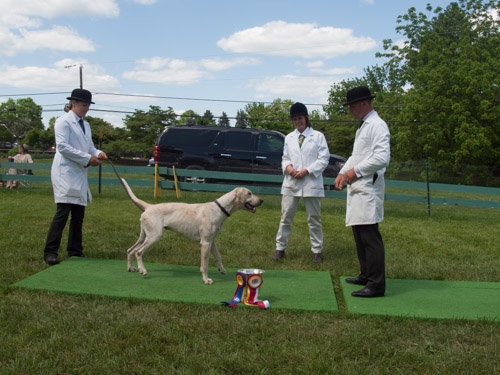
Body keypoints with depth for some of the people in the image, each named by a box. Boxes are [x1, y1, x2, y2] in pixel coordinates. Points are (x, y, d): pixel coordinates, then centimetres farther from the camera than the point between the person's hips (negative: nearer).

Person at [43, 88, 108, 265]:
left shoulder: (85, 124, 19)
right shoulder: (63, 122, -5)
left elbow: (89, 146, 22)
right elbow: (62, 146, -14)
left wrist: (98, 153, -1)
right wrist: (87, 158, -15)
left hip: (80, 174, 8)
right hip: (66, 173, -8)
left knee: (78, 215, 8)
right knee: (63, 213, -13)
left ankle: (75, 251, 16)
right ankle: (50, 252, -8)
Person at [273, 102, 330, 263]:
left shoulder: (318, 136, 2)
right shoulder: (289, 138, 13)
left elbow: (324, 159, -2)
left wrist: (307, 170, -13)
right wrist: (287, 166, -6)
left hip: (311, 182, -3)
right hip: (291, 182, 3)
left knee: (314, 219, 5)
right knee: (286, 217, 4)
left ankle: (316, 251, 14)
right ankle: (280, 248, 13)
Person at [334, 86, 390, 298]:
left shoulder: (377, 126, -11)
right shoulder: (363, 126, 21)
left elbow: (382, 158, -21)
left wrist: (355, 171, -14)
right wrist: (343, 173, 12)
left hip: (368, 189, -11)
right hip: (357, 189, 11)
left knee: (369, 236, -10)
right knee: (359, 234, 15)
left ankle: (376, 285, -7)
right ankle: (366, 276, 26)